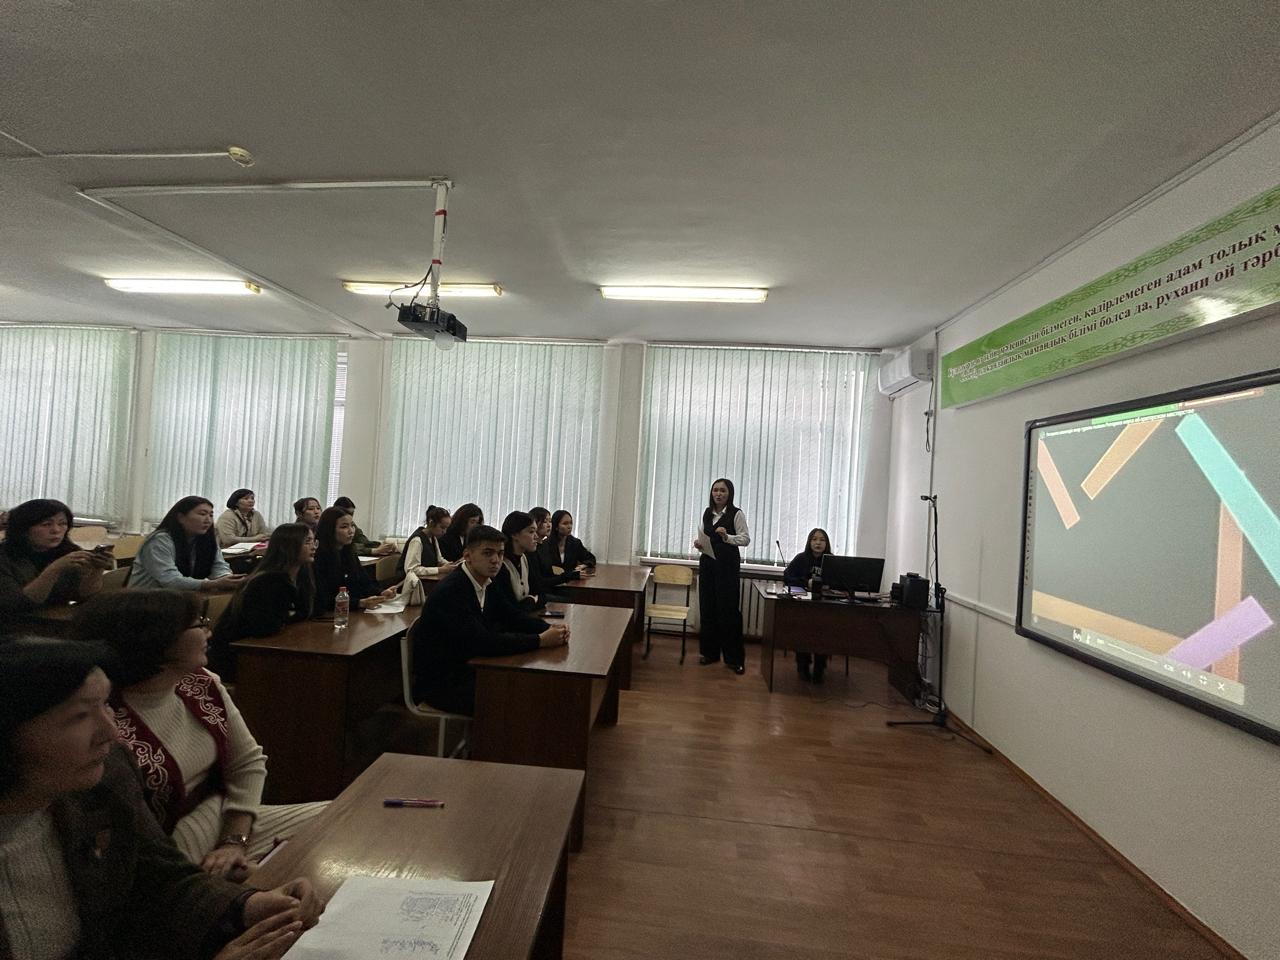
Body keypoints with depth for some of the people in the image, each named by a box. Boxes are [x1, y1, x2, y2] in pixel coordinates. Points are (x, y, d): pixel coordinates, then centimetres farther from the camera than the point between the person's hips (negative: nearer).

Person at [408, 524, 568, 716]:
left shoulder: (486, 584, 1)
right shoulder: (451, 592, -25)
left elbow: (513, 617, 7)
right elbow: (484, 643, -32)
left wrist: (551, 629, -12)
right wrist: (541, 640, -28)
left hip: (467, 668, 8)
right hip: (440, 683, -8)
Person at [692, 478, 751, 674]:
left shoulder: (736, 514, -5)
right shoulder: (707, 512, 10)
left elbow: (746, 538, -8)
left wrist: (727, 537, -23)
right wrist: (698, 543, -3)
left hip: (728, 564, -5)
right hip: (707, 562, 5)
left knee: (728, 608, -4)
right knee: (707, 607, 7)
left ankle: (734, 658, 7)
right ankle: (710, 651, 22)